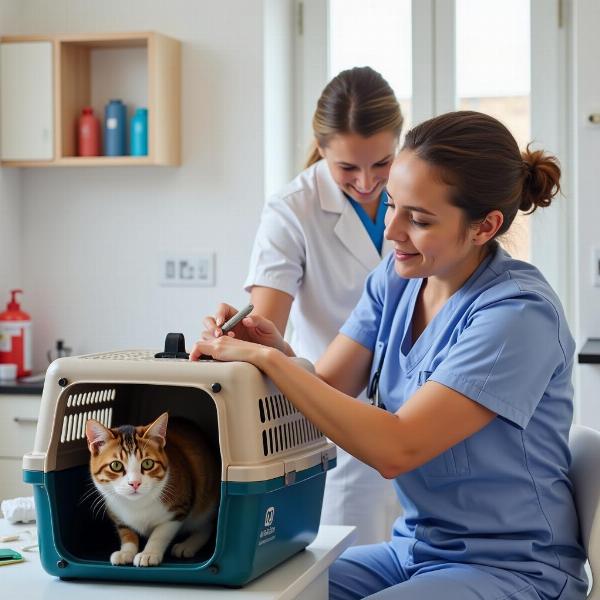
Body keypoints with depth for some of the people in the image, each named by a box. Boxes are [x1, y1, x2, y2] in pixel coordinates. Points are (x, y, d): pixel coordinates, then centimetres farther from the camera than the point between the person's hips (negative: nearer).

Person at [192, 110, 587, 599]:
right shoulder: (396, 280, 2)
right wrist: (276, 349, -22)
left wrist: (267, 359, -27)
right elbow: (325, 390, -1)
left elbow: (396, 448, -25)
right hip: (413, 550, 7)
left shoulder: (519, 314, -21)